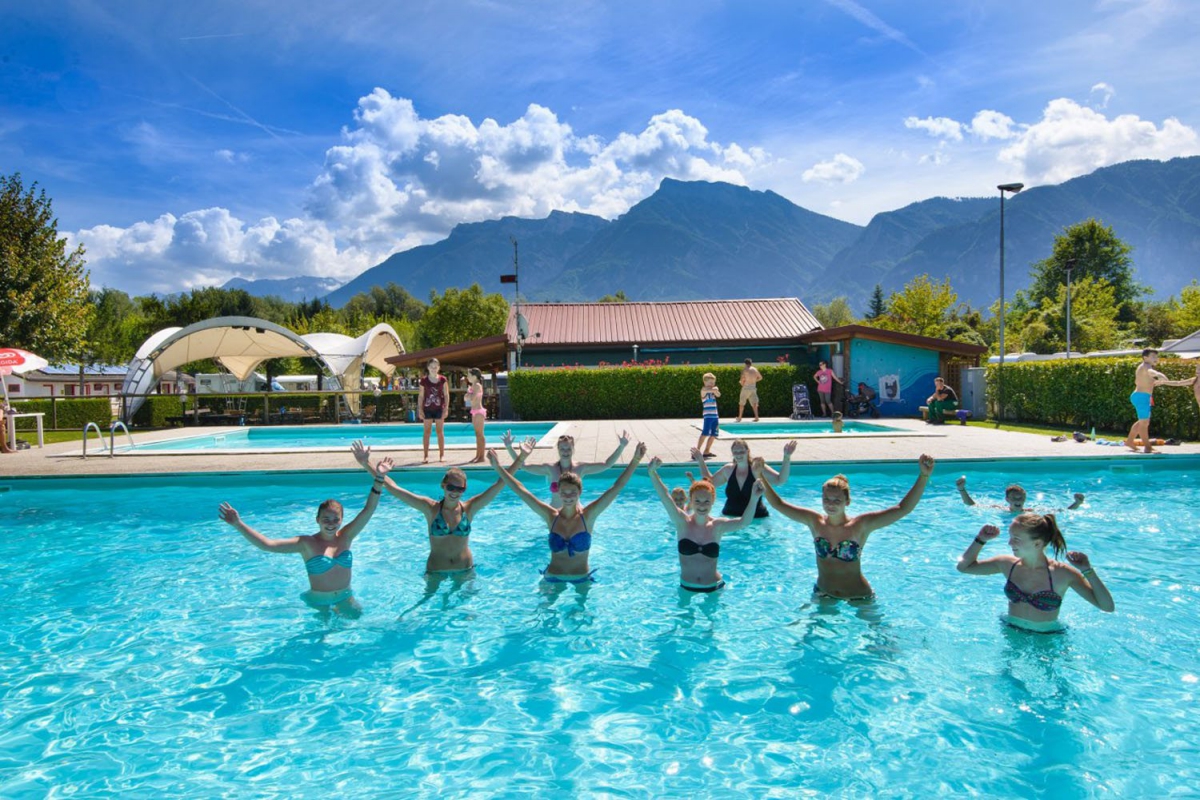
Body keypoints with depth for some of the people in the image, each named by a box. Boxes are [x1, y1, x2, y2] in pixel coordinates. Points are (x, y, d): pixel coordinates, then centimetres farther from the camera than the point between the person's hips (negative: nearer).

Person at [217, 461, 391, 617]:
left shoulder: (345, 537, -7)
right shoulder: (307, 543, -16)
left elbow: (368, 510, -14)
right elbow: (267, 544, -24)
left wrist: (379, 479, -24)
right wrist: (238, 524, -34)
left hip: (345, 596, 3)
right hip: (318, 600, -2)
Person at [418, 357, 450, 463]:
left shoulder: (443, 379, -2)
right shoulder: (424, 380, -1)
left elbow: (446, 395, 0)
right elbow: (421, 396, 1)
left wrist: (446, 408, -6)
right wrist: (420, 410, -3)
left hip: (439, 408, 0)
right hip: (427, 409, 0)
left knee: (440, 431, 4)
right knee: (427, 432, 2)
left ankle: (442, 455, 11)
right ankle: (426, 456, 6)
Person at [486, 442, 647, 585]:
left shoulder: (588, 516, -15)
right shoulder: (551, 517, -11)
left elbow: (616, 488, -20)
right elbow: (520, 490, -10)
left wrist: (635, 460, -28)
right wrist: (498, 468, -13)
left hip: (582, 577, -1)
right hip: (553, 577, 1)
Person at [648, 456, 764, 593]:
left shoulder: (717, 526, -11)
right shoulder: (682, 522, -13)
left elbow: (743, 522, -27)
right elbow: (665, 497, -27)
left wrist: (754, 499, -45)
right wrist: (652, 472, -42)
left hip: (713, 586, 1)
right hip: (687, 586, -1)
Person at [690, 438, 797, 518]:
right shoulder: (728, 469, 5)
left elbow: (780, 480, -16)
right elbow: (710, 481, 22)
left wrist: (786, 458, -26)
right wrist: (701, 461, 17)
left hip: (756, 518, -3)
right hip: (730, 516, 3)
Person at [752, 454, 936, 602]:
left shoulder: (861, 525, -18)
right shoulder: (815, 522, -10)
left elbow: (903, 509, -24)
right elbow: (779, 504, -7)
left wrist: (923, 476, -35)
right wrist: (761, 475, -16)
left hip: (858, 597, -2)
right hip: (823, 594, 2)